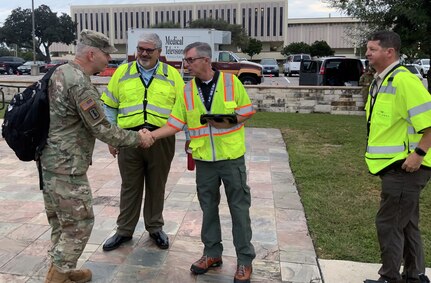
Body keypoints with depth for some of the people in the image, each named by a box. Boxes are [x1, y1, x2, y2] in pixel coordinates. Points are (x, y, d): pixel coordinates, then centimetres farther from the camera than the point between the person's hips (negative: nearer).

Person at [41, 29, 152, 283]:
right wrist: (137, 138, -7)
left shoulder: (60, 72, 9)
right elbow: (102, 129, -19)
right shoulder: (80, 82, -21)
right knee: (79, 224, 2)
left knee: (61, 221, 20)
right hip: (67, 167, -10)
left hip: (50, 161, 10)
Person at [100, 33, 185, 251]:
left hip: (161, 141, 0)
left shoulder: (172, 74, 5)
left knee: (156, 186, 12)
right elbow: (110, 107, 9)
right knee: (129, 187, 11)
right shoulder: (122, 72, 7)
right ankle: (124, 231, 26)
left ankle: (155, 228, 30)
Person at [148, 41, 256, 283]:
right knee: (209, 207, 13)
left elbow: (248, 111, -1)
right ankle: (212, 253, 30)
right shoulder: (187, 90, 2)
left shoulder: (231, 81, -6)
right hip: (204, 159, 3)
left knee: (239, 207, 5)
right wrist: (151, 135, -11)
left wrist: (229, 121, -17)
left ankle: (245, 260, 18)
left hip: (232, 157, -3)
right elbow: (175, 124, 0)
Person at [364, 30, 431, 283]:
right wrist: (376, 152, 18)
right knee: (406, 223, 18)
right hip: (394, 165, 10)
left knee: (388, 223, -2)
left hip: (404, 167, -10)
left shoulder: (403, 80, -19)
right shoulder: (379, 81, 12)